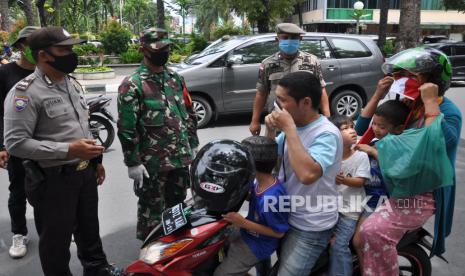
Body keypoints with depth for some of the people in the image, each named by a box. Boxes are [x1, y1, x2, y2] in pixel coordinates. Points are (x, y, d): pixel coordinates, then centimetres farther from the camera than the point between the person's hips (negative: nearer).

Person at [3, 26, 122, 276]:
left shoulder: (72, 84, 8)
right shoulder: (25, 92, -18)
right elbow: (15, 143, -24)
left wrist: (96, 160, 17)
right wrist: (68, 150, -27)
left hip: (84, 172, 8)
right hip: (53, 179, -8)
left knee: (89, 227, 25)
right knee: (56, 239, 11)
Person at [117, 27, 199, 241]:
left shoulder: (175, 78, 10)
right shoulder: (132, 85, -11)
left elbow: (189, 113, 16)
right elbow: (126, 128, -14)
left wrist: (193, 144, 14)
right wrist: (132, 162, -15)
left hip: (181, 157, 6)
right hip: (152, 163, -6)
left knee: (178, 205, 20)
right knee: (152, 211, 7)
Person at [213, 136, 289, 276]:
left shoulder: (272, 199, -37)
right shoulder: (261, 181, -10)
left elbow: (279, 232, -26)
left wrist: (243, 223, -30)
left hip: (257, 245, -8)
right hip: (247, 234, 9)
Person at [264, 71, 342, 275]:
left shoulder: (327, 134, -25)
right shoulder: (294, 126, -2)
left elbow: (307, 174, -42)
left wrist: (289, 129, -34)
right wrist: (271, 131, -9)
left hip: (309, 227, -7)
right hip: (285, 214, 8)